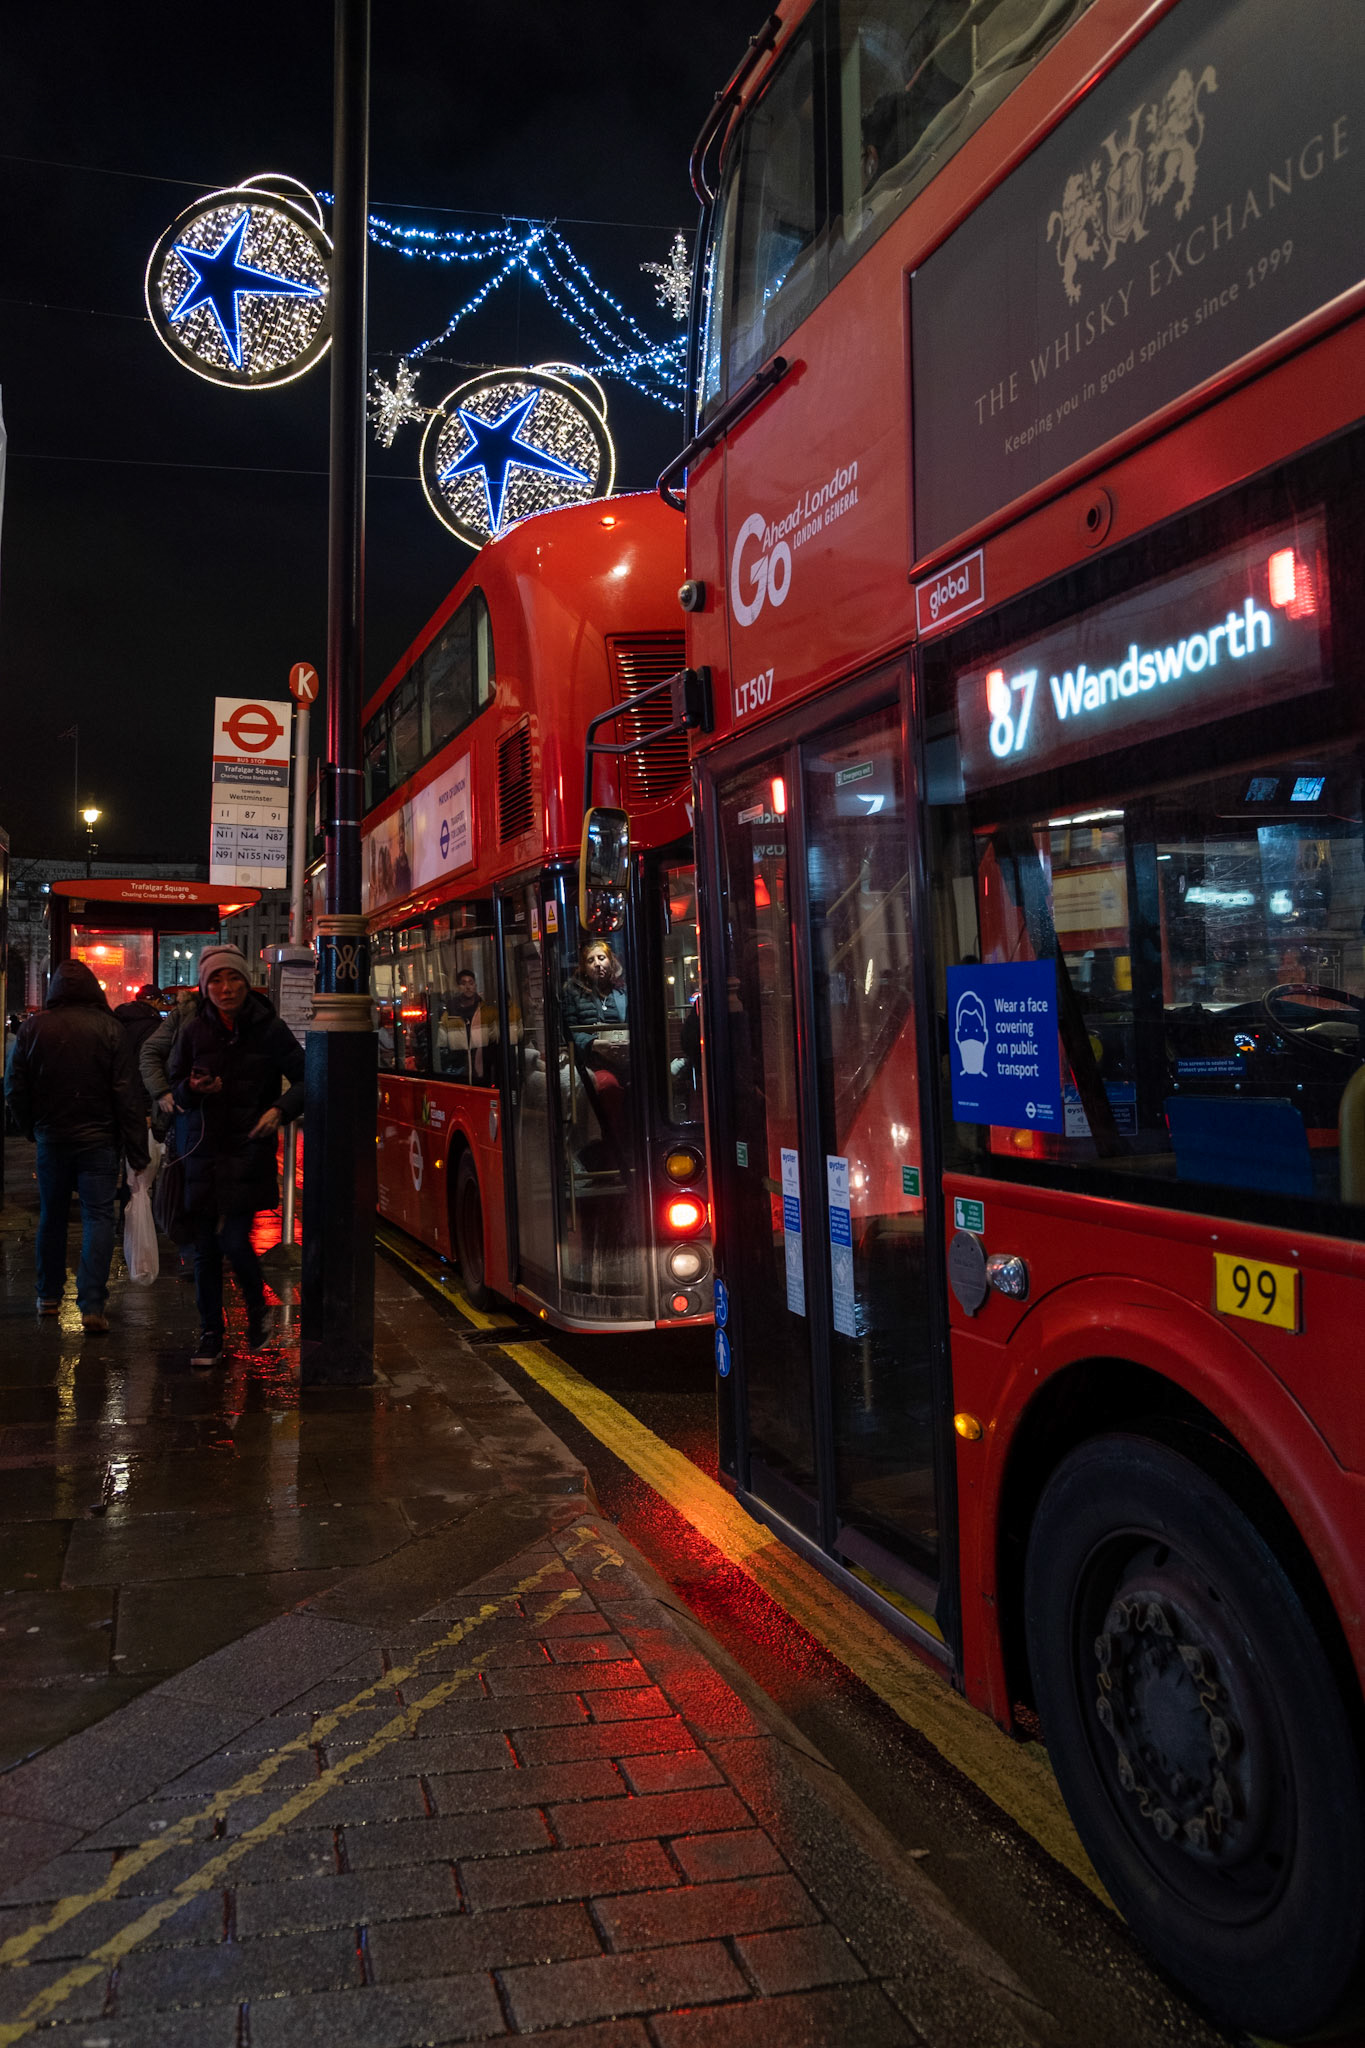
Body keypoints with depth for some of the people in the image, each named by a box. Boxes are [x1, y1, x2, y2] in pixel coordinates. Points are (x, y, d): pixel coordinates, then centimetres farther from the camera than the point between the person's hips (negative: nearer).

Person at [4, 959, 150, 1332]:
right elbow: (128, 1095, -10)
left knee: (51, 1216, 17)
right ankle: (92, 1305, -9)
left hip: (51, 1137, 3)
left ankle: (48, 1297, 28)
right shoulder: (110, 1029, -8)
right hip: (99, 1139, -3)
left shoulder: (32, 1028, -1)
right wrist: (137, 1151, -7)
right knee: (98, 1217, -1)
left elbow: (15, 1090, 3)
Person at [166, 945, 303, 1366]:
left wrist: (280, 1110, -16)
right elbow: (174, 1086, 10)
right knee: (206, 1249, 7)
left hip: (248, 1149, -2)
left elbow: (305, 1078, 1)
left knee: (234, 1240, -10)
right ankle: (210, 1333, 20)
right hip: (202, 1150, 2)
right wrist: (194, 1089, -13)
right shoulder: (193, 1030, 2)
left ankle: (256, 1303, 20)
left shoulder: (268, 1028, -3)